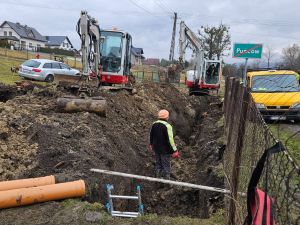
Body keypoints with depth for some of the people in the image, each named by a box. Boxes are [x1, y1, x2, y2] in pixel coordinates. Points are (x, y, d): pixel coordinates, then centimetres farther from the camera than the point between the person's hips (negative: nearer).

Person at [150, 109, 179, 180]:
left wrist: (151, 144, 28)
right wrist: (174, 150, -16)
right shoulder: (167, 126, -24)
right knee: (166, 166, 8)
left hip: (156, 148, 7)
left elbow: (151, 135, 11)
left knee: (158, 164, 21)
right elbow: (170, 140, -24)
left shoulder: (154, 124, -2)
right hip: (165, 150, -7)